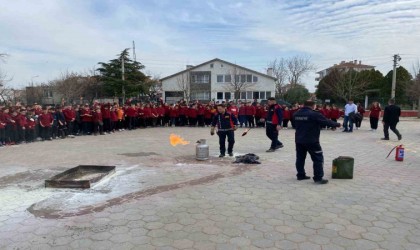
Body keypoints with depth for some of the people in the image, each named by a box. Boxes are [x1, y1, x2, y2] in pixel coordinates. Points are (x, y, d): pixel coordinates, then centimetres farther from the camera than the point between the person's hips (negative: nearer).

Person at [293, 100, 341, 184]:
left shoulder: (296, 114, 7)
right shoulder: (314, 114, -13)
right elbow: (326, 121, -6)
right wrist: (337, 124, 10)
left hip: (299, 140, 7)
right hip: (311, 141, -6)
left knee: (300, 158, 15)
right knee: (318, 159, 2)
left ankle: (300, 175, 22)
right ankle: (318, 178, 2)